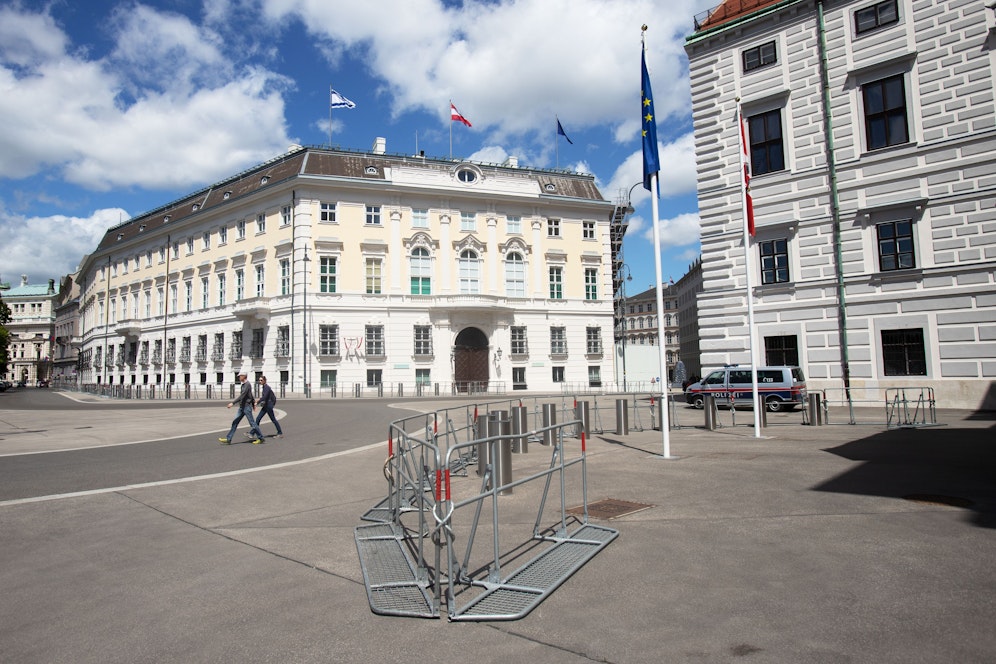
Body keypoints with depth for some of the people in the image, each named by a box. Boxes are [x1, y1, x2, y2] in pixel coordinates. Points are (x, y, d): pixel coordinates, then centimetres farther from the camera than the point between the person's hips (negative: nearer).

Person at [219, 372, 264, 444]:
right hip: (242, 407, 9)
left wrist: (233, 403, -30)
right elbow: (251, 395, 25)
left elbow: (242, 396, -25)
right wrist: (253, 404, 34)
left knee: (252, 423, -3)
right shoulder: (243, 385, 14)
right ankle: (228, 439, 6)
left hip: (247, 407, -9)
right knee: (235, 422, 4)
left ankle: (260, 438, 7)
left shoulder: (247, 385, -15)